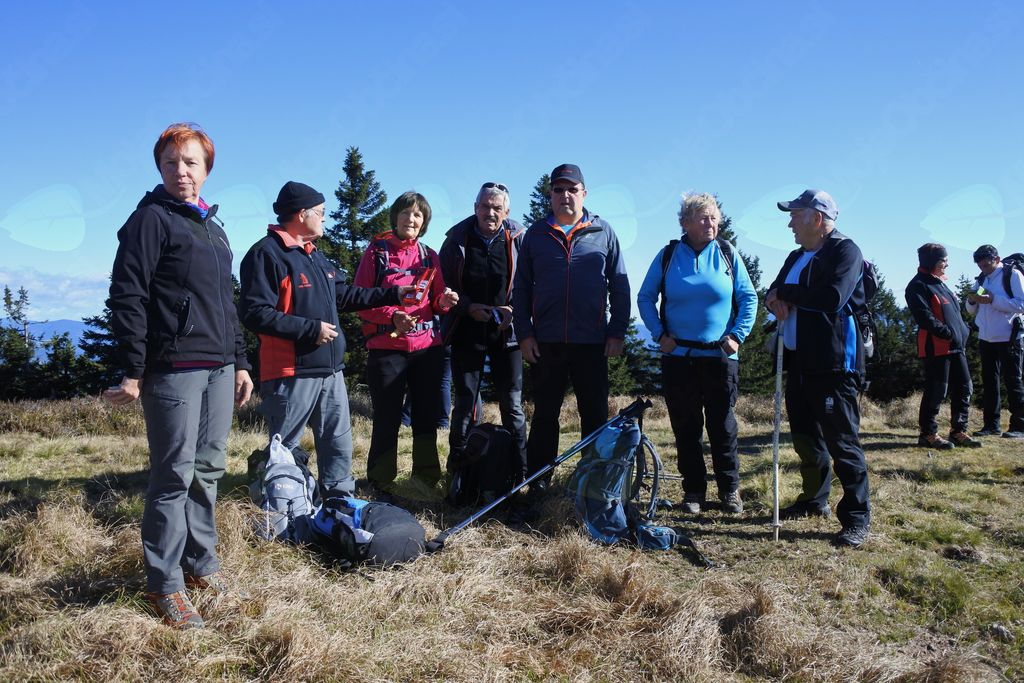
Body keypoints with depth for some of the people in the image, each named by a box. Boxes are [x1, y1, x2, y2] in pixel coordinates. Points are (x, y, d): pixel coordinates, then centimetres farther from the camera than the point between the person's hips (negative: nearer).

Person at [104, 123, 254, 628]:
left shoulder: (212, 226, 19)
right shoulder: (151, 218, -3)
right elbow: (127, 297, -10)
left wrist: (239, 362, 19)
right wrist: (132, 372, -14)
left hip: (218, 368, 7)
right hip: (174, 368, -7)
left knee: (209, 469, 11)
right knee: (175, 474, -5)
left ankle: (200, 562, 23)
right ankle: (165, 584, 4)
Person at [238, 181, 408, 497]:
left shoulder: (316, 255, 17)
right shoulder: (267, 253, -15)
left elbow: (344, 294, 25)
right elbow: (254, 314, -23)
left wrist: (394, 293, 21)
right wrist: (311, 329, -19)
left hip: (331, 370, 10)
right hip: (291, 373, -9)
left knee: (339, 443, 16)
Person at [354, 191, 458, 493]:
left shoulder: (429, 256, 13)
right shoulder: (376, 251, 2)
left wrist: (444, 301, -7)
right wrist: (392, 315, -18)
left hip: (428, 347, 4)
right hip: (387, 348, -3)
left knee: (427, 417, 7)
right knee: (387, 420, -1)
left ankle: (427, 481, 19)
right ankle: (380, 486, 10)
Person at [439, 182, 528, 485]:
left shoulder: (518, 239, -1)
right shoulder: (457, 239, 1)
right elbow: (444, 285, 4)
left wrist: (513, 310, -12)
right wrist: (469, 307, -9)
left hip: (506, 332, 0)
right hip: (467, 331, 0)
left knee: (512, 403, 3)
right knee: (465, 403, 4)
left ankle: (520, 471, 12)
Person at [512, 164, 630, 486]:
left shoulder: (603, 232, 6)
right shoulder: (535, 234, 8)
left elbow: (620, 286, 6)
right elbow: (520, 288, 8)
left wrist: (617, 333, 0)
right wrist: (524, 333, 0)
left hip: (592, 342, 0)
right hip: (545, 343, 1)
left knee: (595, 415, 6)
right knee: (544, 415, 7)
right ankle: (538, 481, 15)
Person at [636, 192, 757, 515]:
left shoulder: (727, 254, 2)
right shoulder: (668, 256, 1)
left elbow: (749, 298, 7)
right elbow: (645, 298, 8)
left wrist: (737, 335, -2)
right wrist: (660, 334, -2)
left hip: (720, 356, 0)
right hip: (678, 356, 0)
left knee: (723, 426, 4)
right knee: (685, 427, 6)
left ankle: (730, 490, 17)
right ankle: (693, 490, 17)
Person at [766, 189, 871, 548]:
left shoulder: (845, 251, -9)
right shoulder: (797, 256, 19)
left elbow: (832, 297, -23)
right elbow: (775, 291, 20)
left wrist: (786, 293, -10)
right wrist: (775, 299, -5)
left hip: (832, 363, -9)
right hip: (799, 361, 9)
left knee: (842, 441, -7)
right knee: (805, 437, 16)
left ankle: (857, 518, 0)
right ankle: (814, 500, 31)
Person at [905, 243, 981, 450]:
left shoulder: (940, 283, 20)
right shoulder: (918, 286, -10)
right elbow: (925, 318, -21)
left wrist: (964, 330, 11)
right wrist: (948, 332, -24)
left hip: (956, 347, 10)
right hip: (936, 348, -10)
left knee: (964, 388, 11)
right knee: (936, 391, -6)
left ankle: (958, 431, 19)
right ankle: (928, 434, 3)